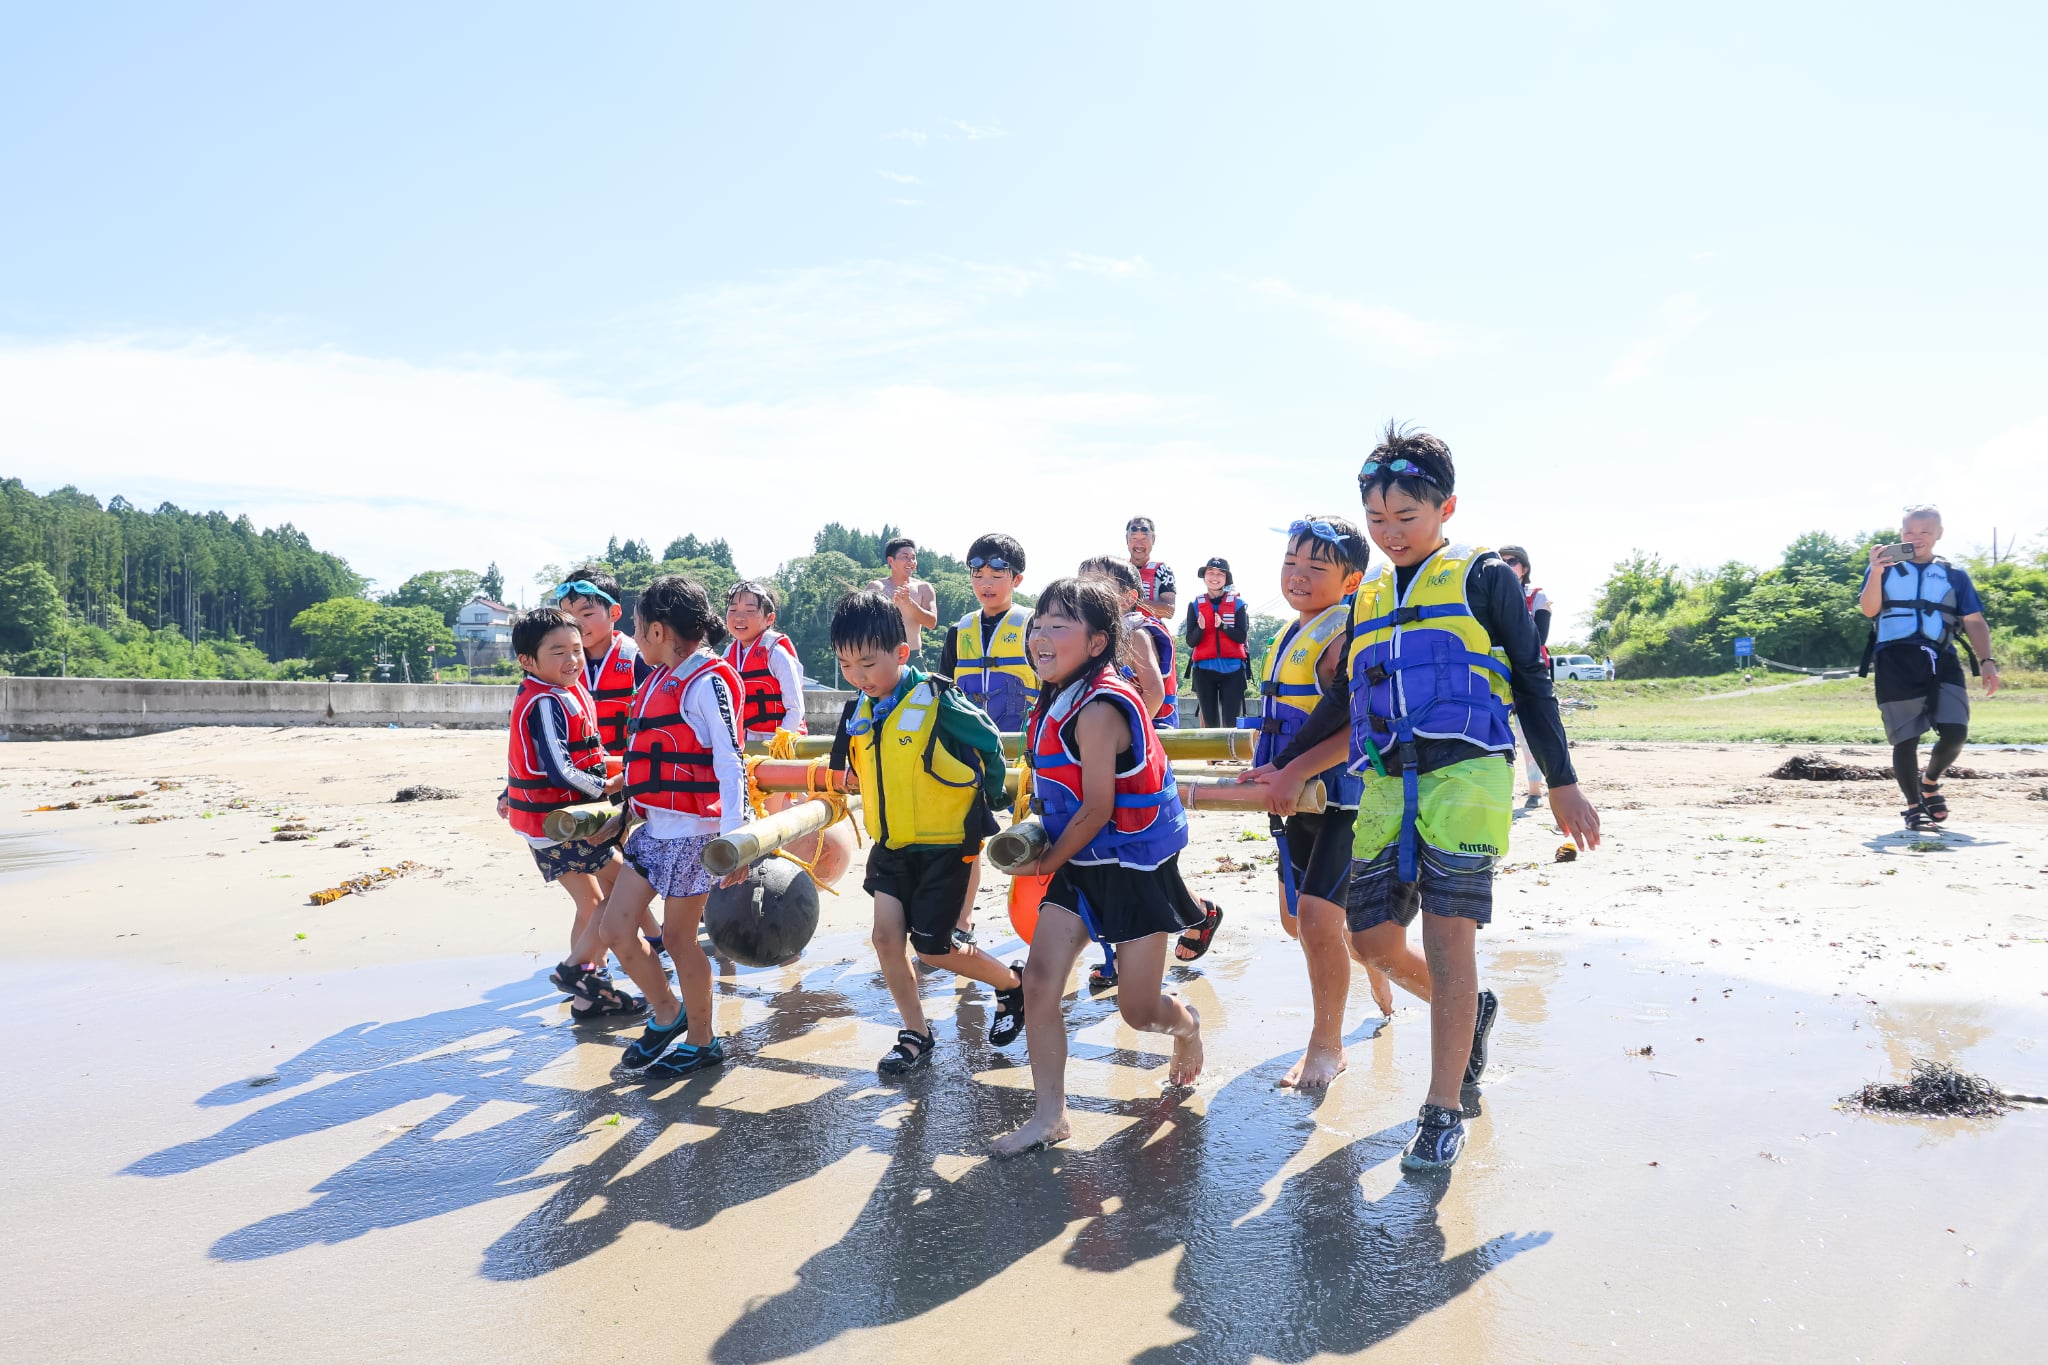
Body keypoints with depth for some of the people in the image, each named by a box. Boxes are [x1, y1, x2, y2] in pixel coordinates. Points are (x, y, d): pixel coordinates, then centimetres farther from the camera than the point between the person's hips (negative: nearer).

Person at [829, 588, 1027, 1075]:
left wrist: (986, 803, 0)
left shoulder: (937, 700, -18)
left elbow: (990, 744, -6)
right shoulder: (860, 712, 2)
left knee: (933, 948, -2)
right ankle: (916, 1035, 17)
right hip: (891, 845, 6)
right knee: (886, 935, -1)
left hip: (945, 843, -6)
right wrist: (851, 780, 5)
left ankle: (1013, 984, 24)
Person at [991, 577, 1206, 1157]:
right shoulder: (1054, 701, 4)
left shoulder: (1098, 709, -23)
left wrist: (1047, 862, -8)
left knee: (1139, 1010, 3)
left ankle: (1186, 1026, 40)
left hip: (1135, 868, -8)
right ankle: (1049, 1115, 7)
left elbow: (1097, 808, -20)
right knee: (1039, 983, -3)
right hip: (1079, 864, 8)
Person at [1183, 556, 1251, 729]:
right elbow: (1190, 641, 1)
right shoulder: (1195, 605, 5)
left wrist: (1222, 625, -22)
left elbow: (1241, 636, -6)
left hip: (1233, 669, -1)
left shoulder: (1238, 603, 3)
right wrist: (1200, 628, -19)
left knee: (1232, 722, -6)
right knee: (1210, 722, 5)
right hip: (1204, 669, 1)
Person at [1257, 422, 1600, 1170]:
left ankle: (1444, 1110, 4)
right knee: (1372, 934, 5)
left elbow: (1531, 684, 5)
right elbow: (1345, 701, 23)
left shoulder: (1483, 578, 4)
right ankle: (1469, 1013, 34)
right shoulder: (1367, 599, 18)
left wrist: (1563, 786, 4)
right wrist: (1284, 768, 18)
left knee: (1447, 934, -9)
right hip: (1386, 786, 6)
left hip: (1464, 773, -5)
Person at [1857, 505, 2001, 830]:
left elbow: (1974, 621, 14)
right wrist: (1876, 572, -17)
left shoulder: (1954, 576, 17)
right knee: (1905, 739, -2)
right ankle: (1914, 806, 12)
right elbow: (1869, 610, -2)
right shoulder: (1885, 569, 13)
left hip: (1941, 661, 2)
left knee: (1955, 733, -11)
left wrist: (1986, 661, 0)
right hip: (1896, 663, -2)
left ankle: (1930, 782, 19)